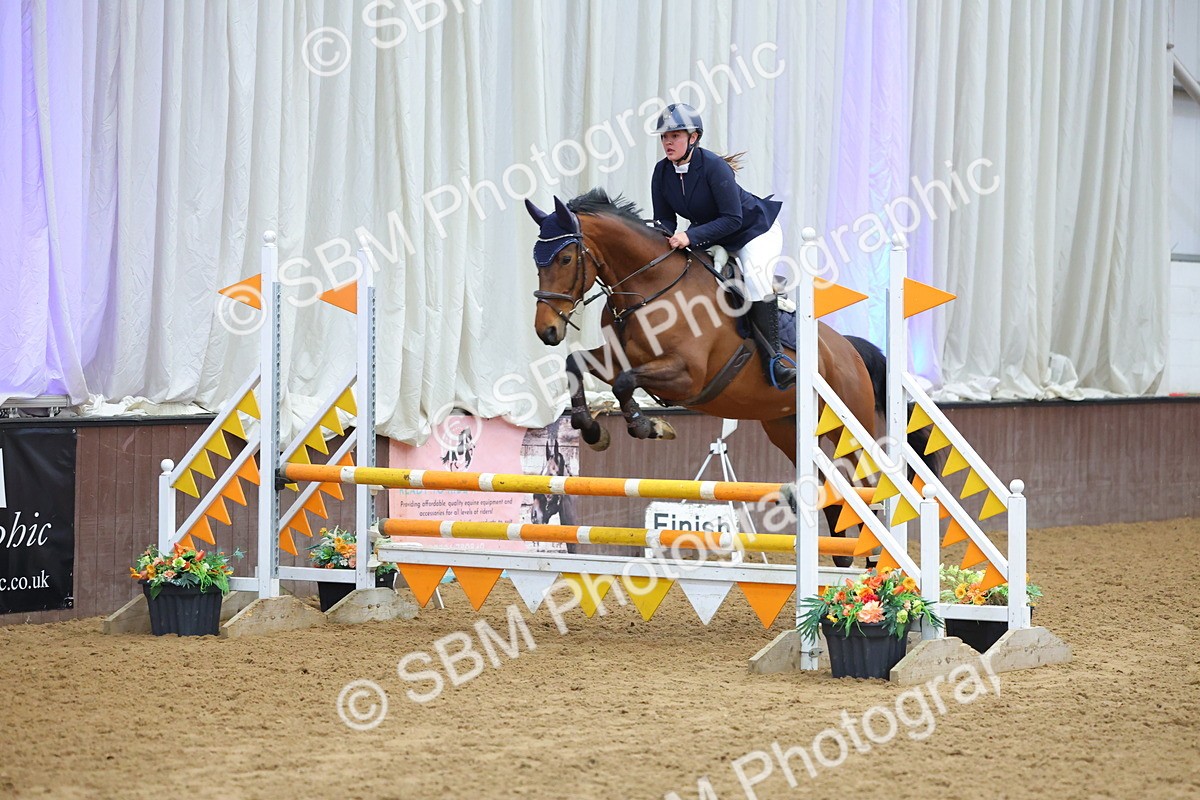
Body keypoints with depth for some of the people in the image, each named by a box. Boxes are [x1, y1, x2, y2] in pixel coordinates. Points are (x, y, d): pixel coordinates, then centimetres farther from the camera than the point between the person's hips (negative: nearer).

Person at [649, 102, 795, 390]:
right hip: (712, 240, 8)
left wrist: (691, 236, -39)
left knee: (755, 277, -30)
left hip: (755, 231, -8)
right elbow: (665, 219, -2)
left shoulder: (713, 166, -29)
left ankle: (773, 356, -29)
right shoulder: (662, 172, -9)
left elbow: (732, 219, -30)